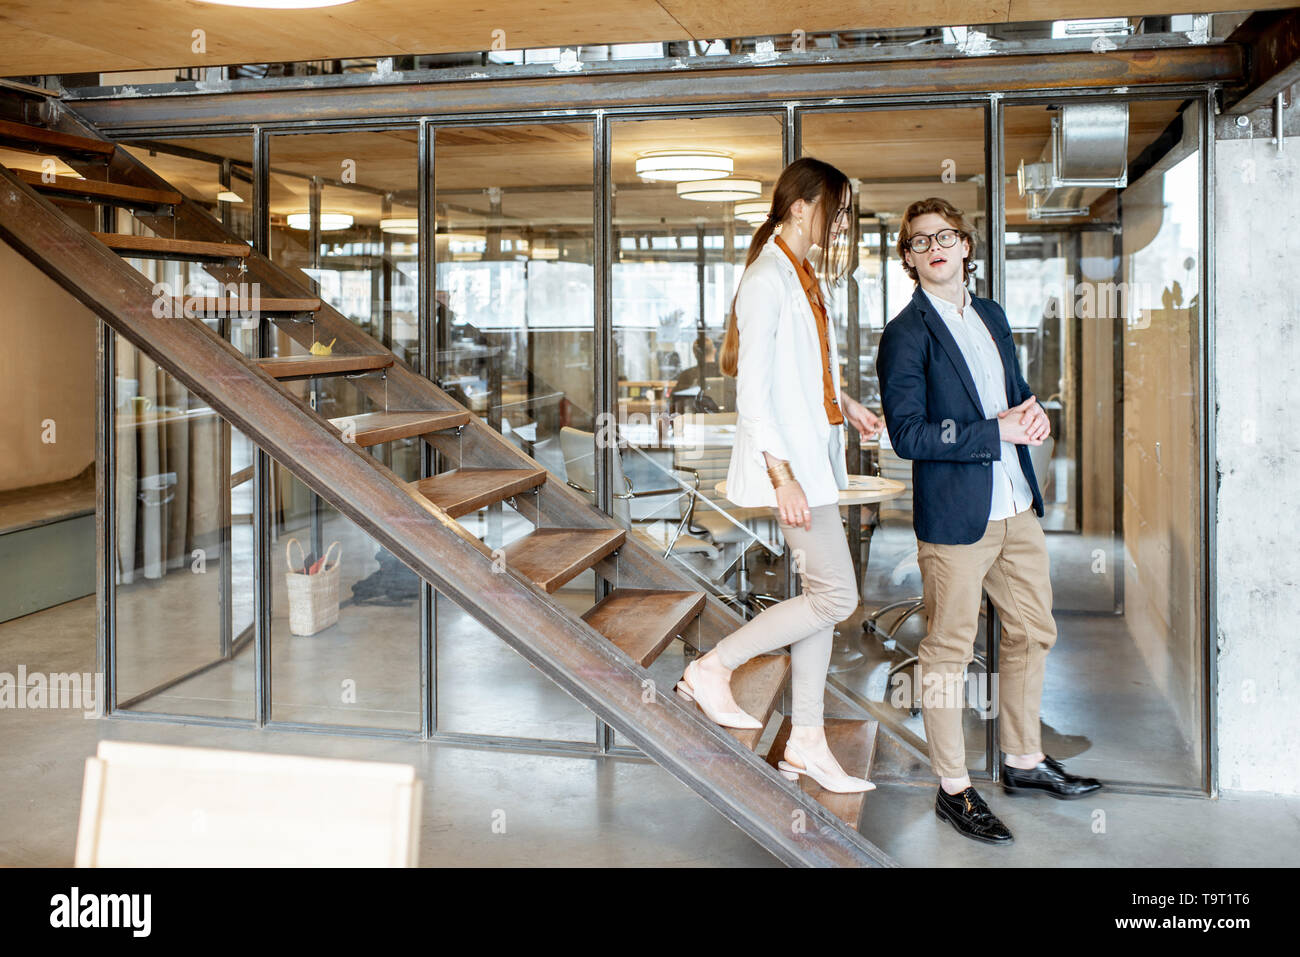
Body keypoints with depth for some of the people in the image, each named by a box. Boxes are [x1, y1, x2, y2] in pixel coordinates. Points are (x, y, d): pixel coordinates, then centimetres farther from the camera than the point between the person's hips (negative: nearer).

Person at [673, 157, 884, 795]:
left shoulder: (801, 277, 15)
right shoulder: (767, 280, -15)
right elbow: (753, 390, -19)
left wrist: (846, 405, 15)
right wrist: (781, 476, -23)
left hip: (814, 456, 10)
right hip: (788, 460, -10)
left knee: (821, 595, 10)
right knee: (836, 594, -8)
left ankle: (806, 742, 18)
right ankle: (713, 668, 5)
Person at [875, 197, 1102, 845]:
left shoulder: (991, 315, 13)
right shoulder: (905, 334, -10)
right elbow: (907, 435, -17)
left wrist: (1031, 413, 0)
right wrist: (996, 432, -19)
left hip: (1017, 507, 8)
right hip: (954, 515, -8)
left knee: (1032, 632, 17)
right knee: (949, 651, 2)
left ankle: (1023, 760, 34)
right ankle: (953, 789, 14)